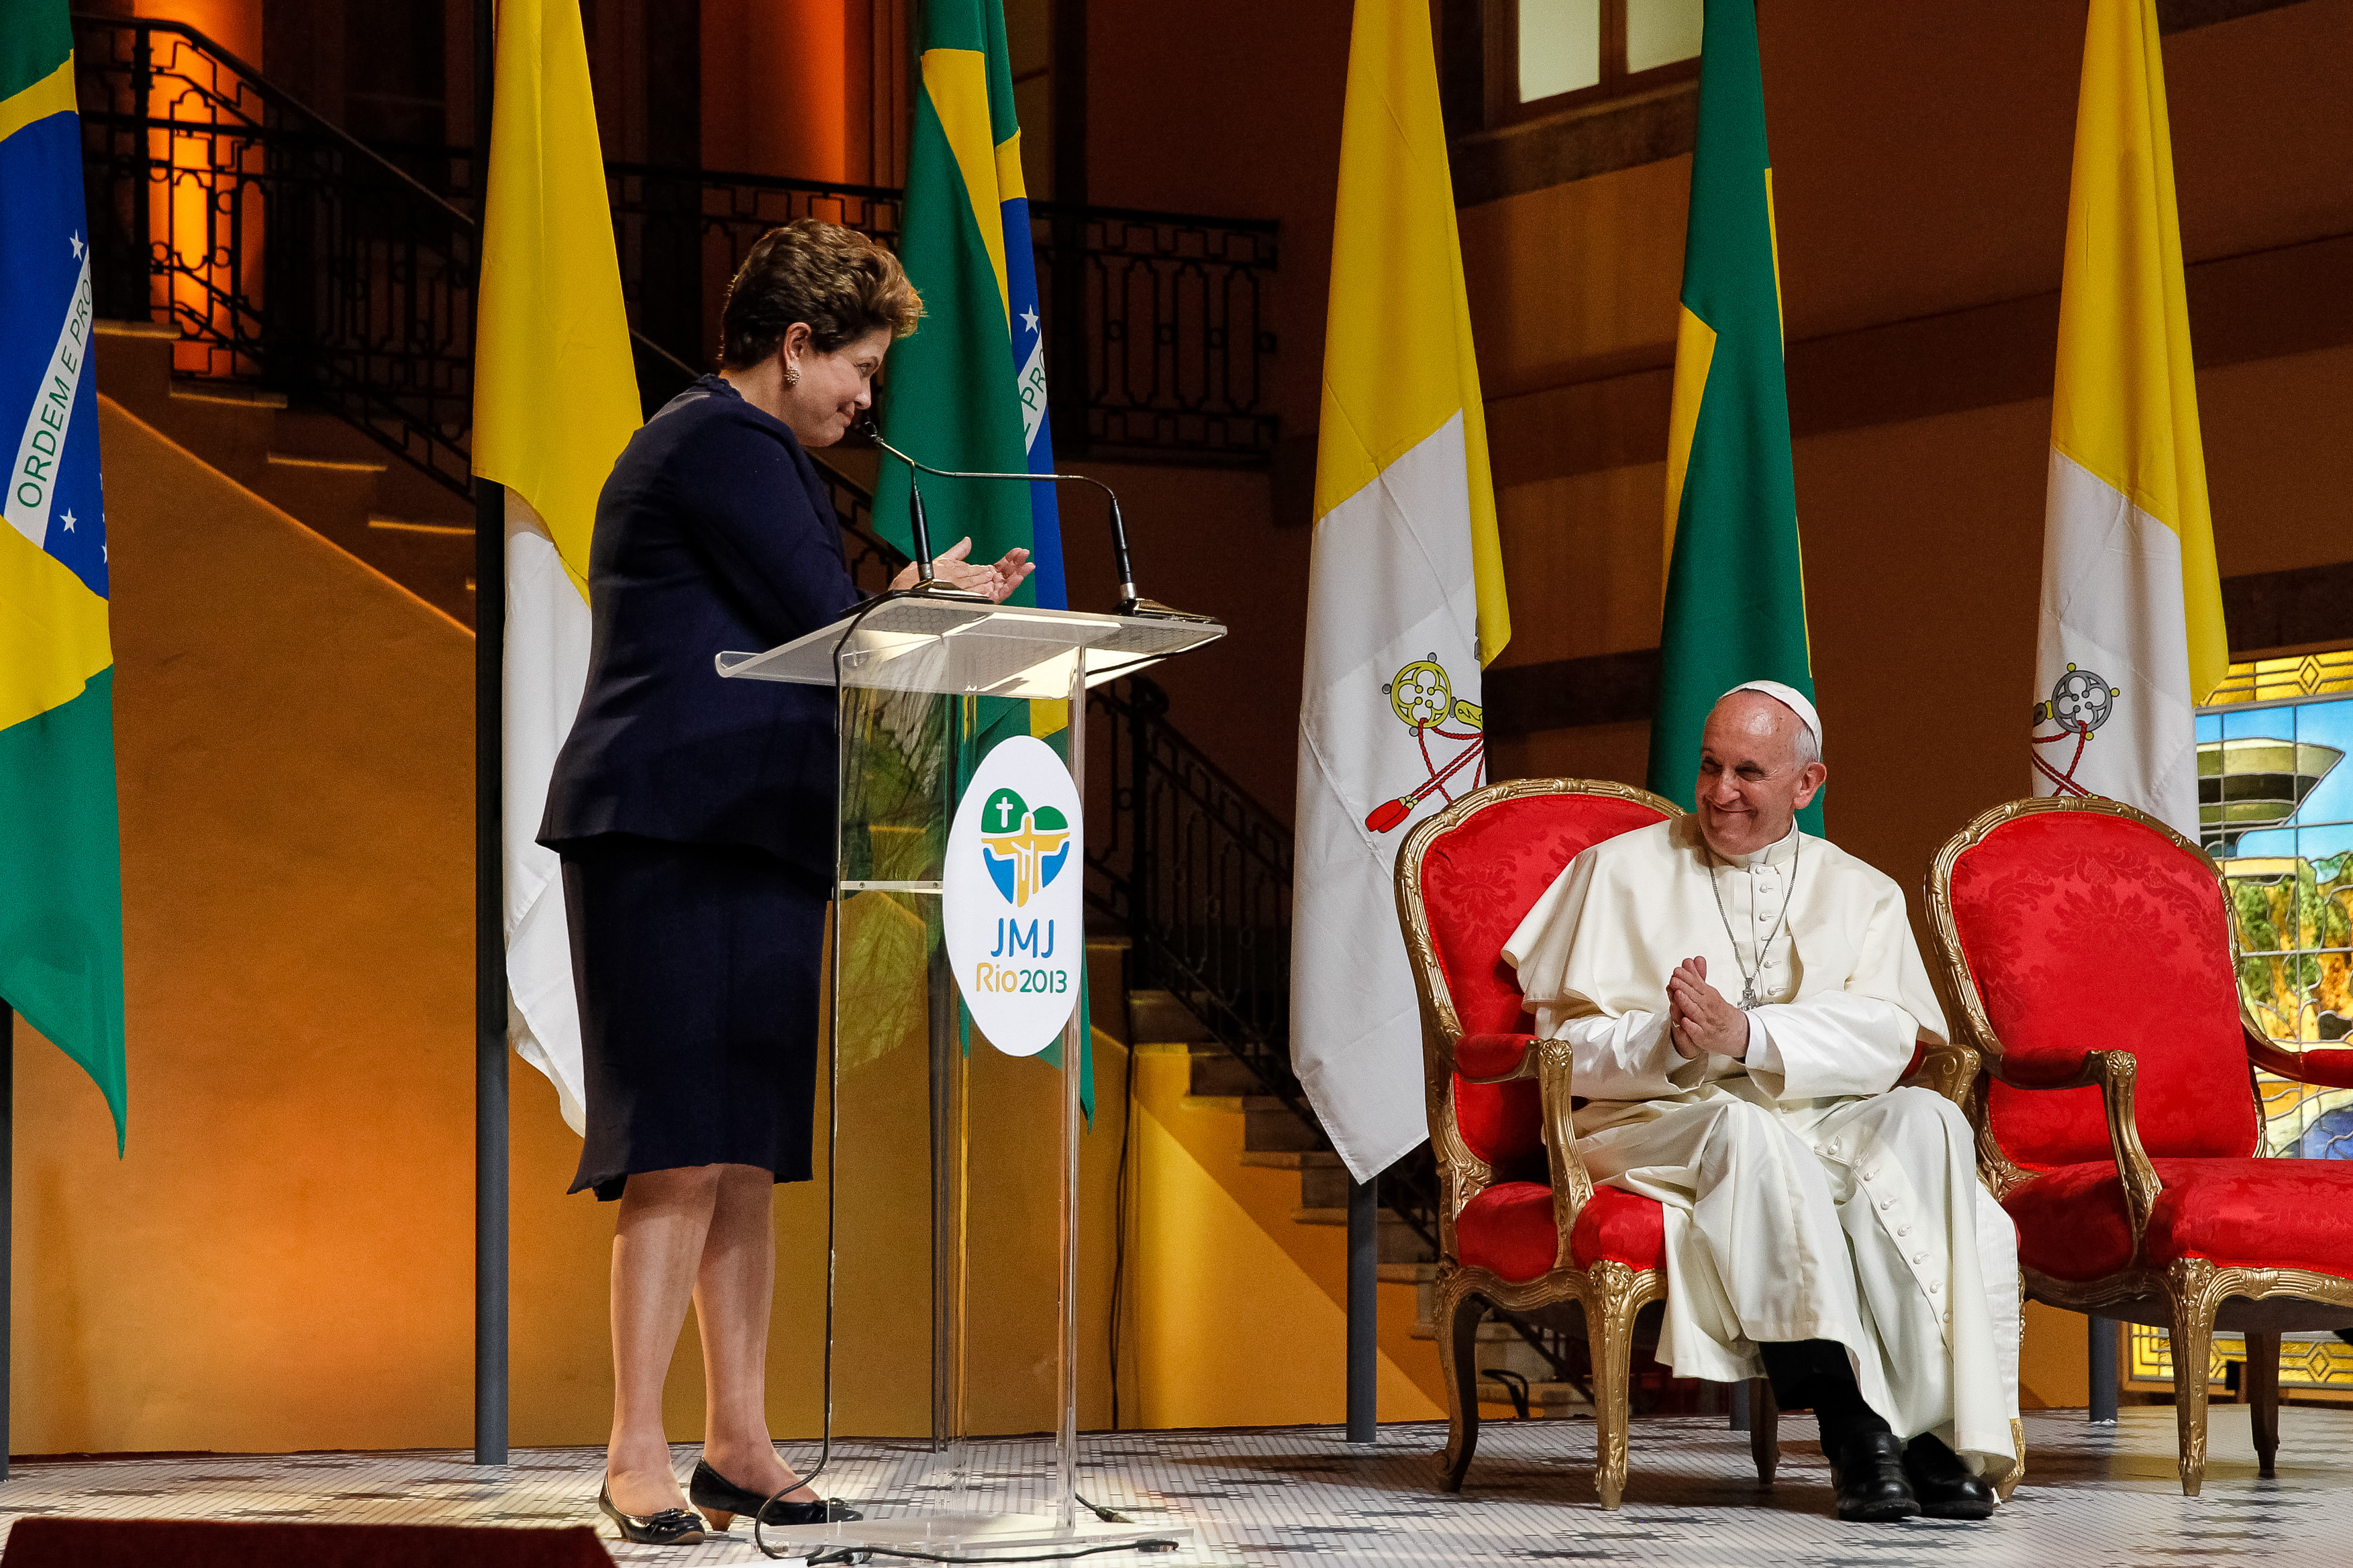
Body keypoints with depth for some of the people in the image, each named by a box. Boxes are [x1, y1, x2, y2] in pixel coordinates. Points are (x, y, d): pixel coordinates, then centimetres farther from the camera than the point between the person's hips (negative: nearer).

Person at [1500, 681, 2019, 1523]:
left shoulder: (1861, 894, 15)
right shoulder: (1621, 872, 12)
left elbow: (1884, 1042, -4)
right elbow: (1567, 1049, 2)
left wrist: (1745, 1036, -21)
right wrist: (1670, 1042, -19)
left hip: (1827, 1125, 2)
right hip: (1658, 1127, -2)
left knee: (1925, 1120, -30)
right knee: (1747, 1131, -37)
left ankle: (1931, 1425, -36)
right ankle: (1851, 1428, -42)